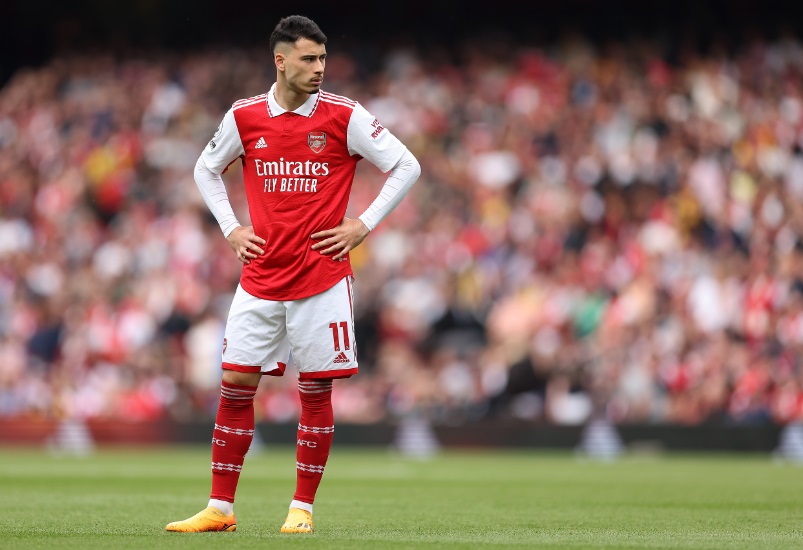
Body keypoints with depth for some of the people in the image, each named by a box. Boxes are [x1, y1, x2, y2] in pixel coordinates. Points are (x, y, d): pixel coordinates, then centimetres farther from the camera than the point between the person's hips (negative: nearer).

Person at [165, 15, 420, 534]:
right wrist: (231, 227, 9)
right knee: (236, 384, 1)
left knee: (316, 391, 0)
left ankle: (302, 510, 9)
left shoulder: (344, 116, -5)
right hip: (260, 277, 2)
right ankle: (220, 508, 8)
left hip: (323, 280, -2)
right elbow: (207, 169, 20)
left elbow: (407, 166, 1)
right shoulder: (244, 117, 2)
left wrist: (363, 226, -4)